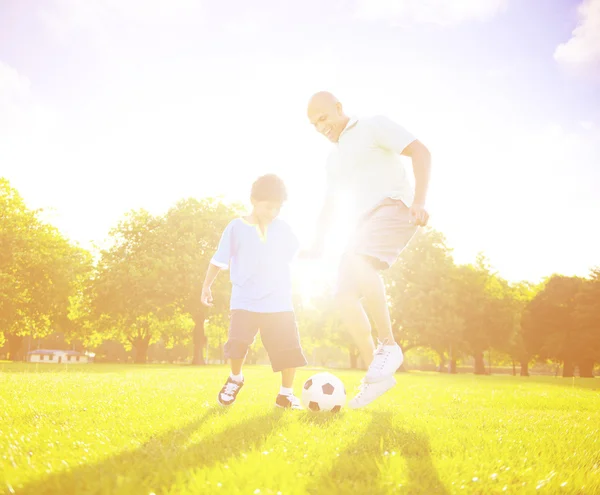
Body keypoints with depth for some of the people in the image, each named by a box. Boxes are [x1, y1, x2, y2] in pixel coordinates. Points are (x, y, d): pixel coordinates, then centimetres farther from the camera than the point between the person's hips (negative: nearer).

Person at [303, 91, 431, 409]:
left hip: (393, 208, -8)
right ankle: (375, 374, 1)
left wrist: (419, 201, -21)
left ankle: (388, 346, -24)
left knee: (359, 263, -36)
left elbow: (420, 152, -8)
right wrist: (319, 243, 22)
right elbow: (329, 205, 33)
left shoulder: (374, 127, 3)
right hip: (365, 221, 8)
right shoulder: (335, 159, 25)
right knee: (345, 296, -6)